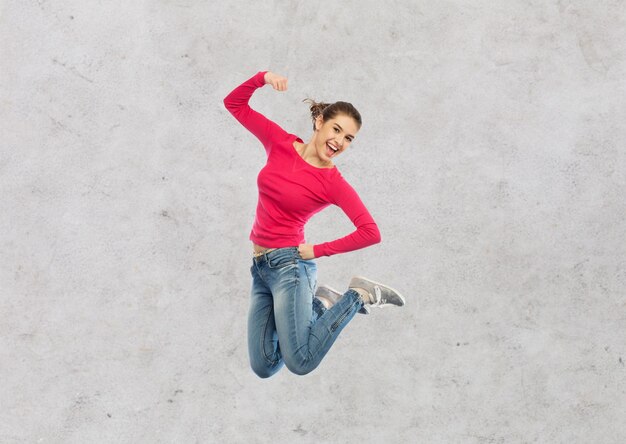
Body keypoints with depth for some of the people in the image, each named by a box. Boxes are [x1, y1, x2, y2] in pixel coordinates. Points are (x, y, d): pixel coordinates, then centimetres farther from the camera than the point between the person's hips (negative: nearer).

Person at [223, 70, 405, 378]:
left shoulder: (334, 183, -9)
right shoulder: (280, 144, 4)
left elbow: (371, 233, -18)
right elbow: (234, 103, 9)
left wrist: (317, 250, -11)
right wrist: (262, 78, -9)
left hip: (289, 264, -5)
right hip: (260, 268, 6)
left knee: (300, 363, -16)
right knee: (263, 367, 5)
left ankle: (358, 296, 2)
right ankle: (318, 303, 23)